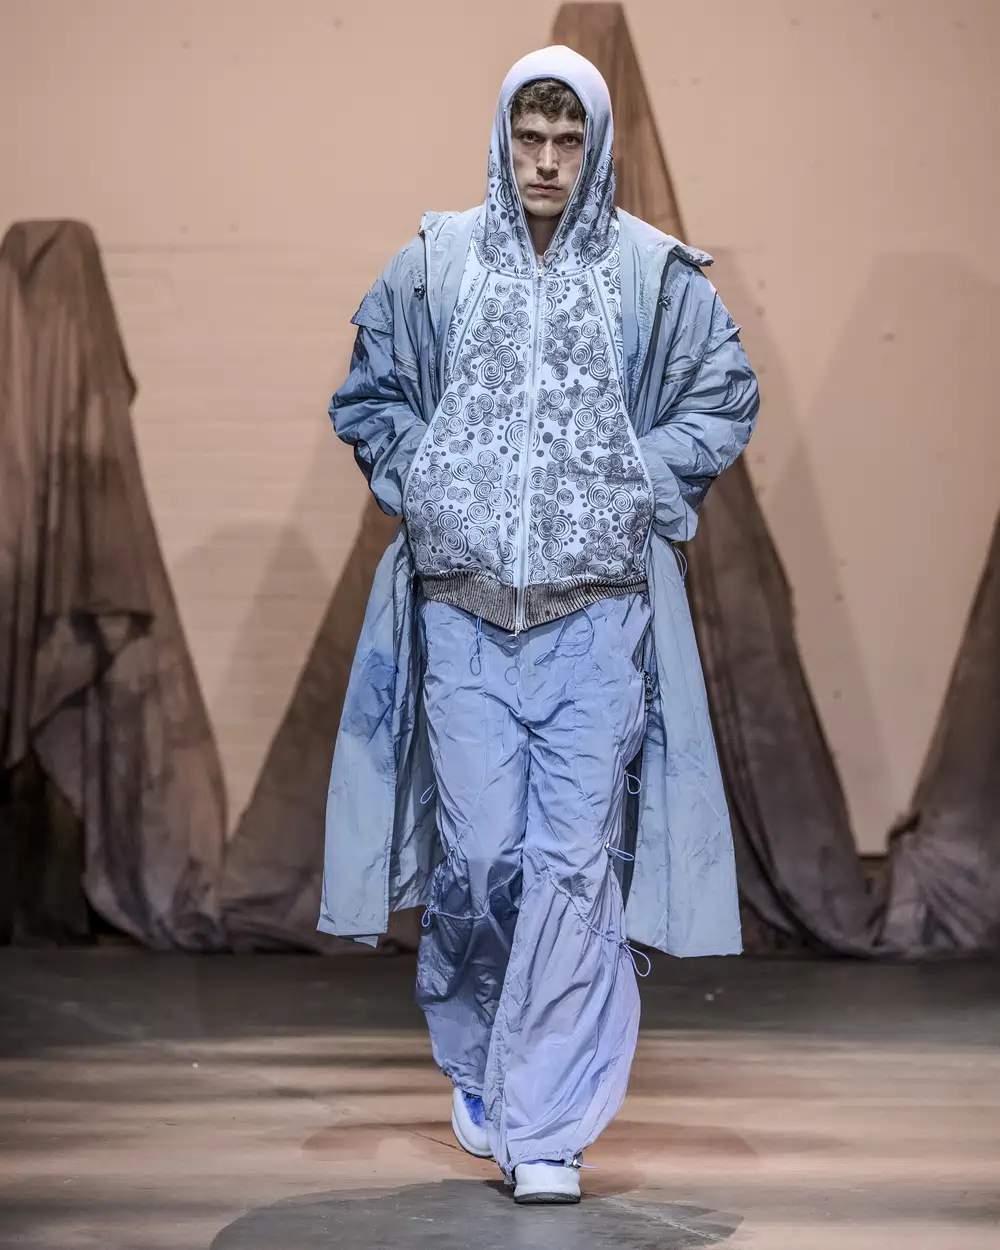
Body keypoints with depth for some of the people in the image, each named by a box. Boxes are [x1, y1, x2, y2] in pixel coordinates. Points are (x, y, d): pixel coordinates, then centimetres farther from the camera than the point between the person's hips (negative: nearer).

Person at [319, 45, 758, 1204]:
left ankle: (544, 1125, 1)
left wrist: (642, 485, 1)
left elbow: (726, 398, 11)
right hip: (464, 613, 1)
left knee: (575, 861, -4)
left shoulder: (656, 271, 1)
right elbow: (367, 393, 16)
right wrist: (423, 485, 4)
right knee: (475, 853, 1)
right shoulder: (434, 262, 4)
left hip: (598, 616, -1)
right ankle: (476, 1060, 27)